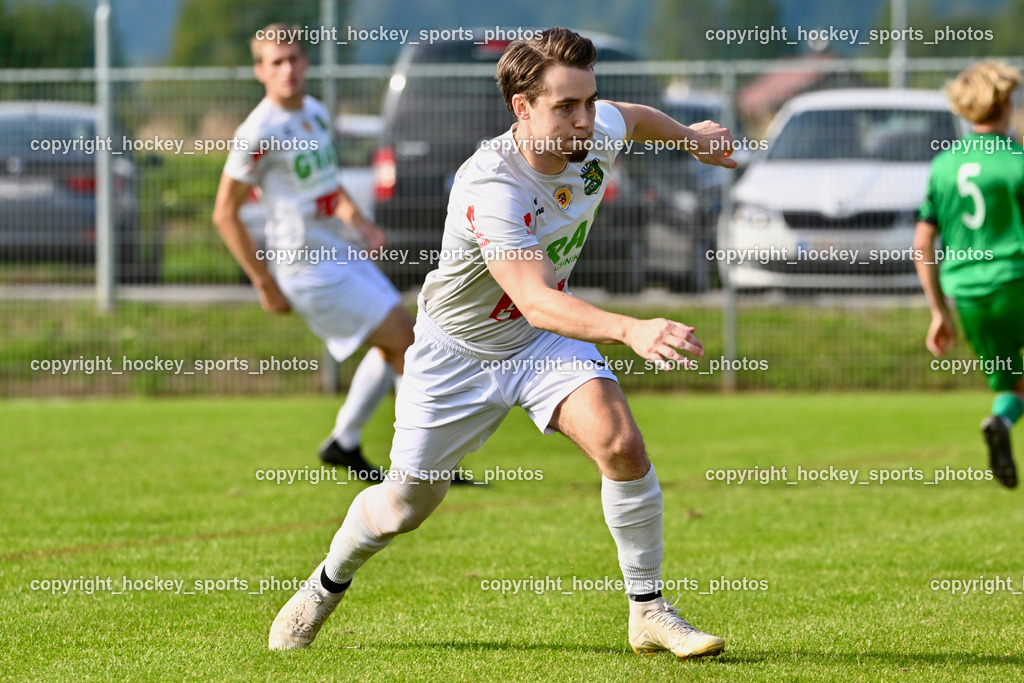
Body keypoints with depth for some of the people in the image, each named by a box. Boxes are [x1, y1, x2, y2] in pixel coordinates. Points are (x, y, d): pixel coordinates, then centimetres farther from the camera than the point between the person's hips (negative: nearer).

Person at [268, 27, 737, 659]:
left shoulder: (598, 135, -17)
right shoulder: (490, 188, -38)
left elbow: (631, 116, 11)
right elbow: (536, 301, -50)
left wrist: (692, 137, 26)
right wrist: (629, 330, -64)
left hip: (545, 342, 4)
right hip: (459, 351, -4)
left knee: (621, 444, -22)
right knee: (404, 506, 10)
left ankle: (649, 612, -8)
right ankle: (329, 584, 42)